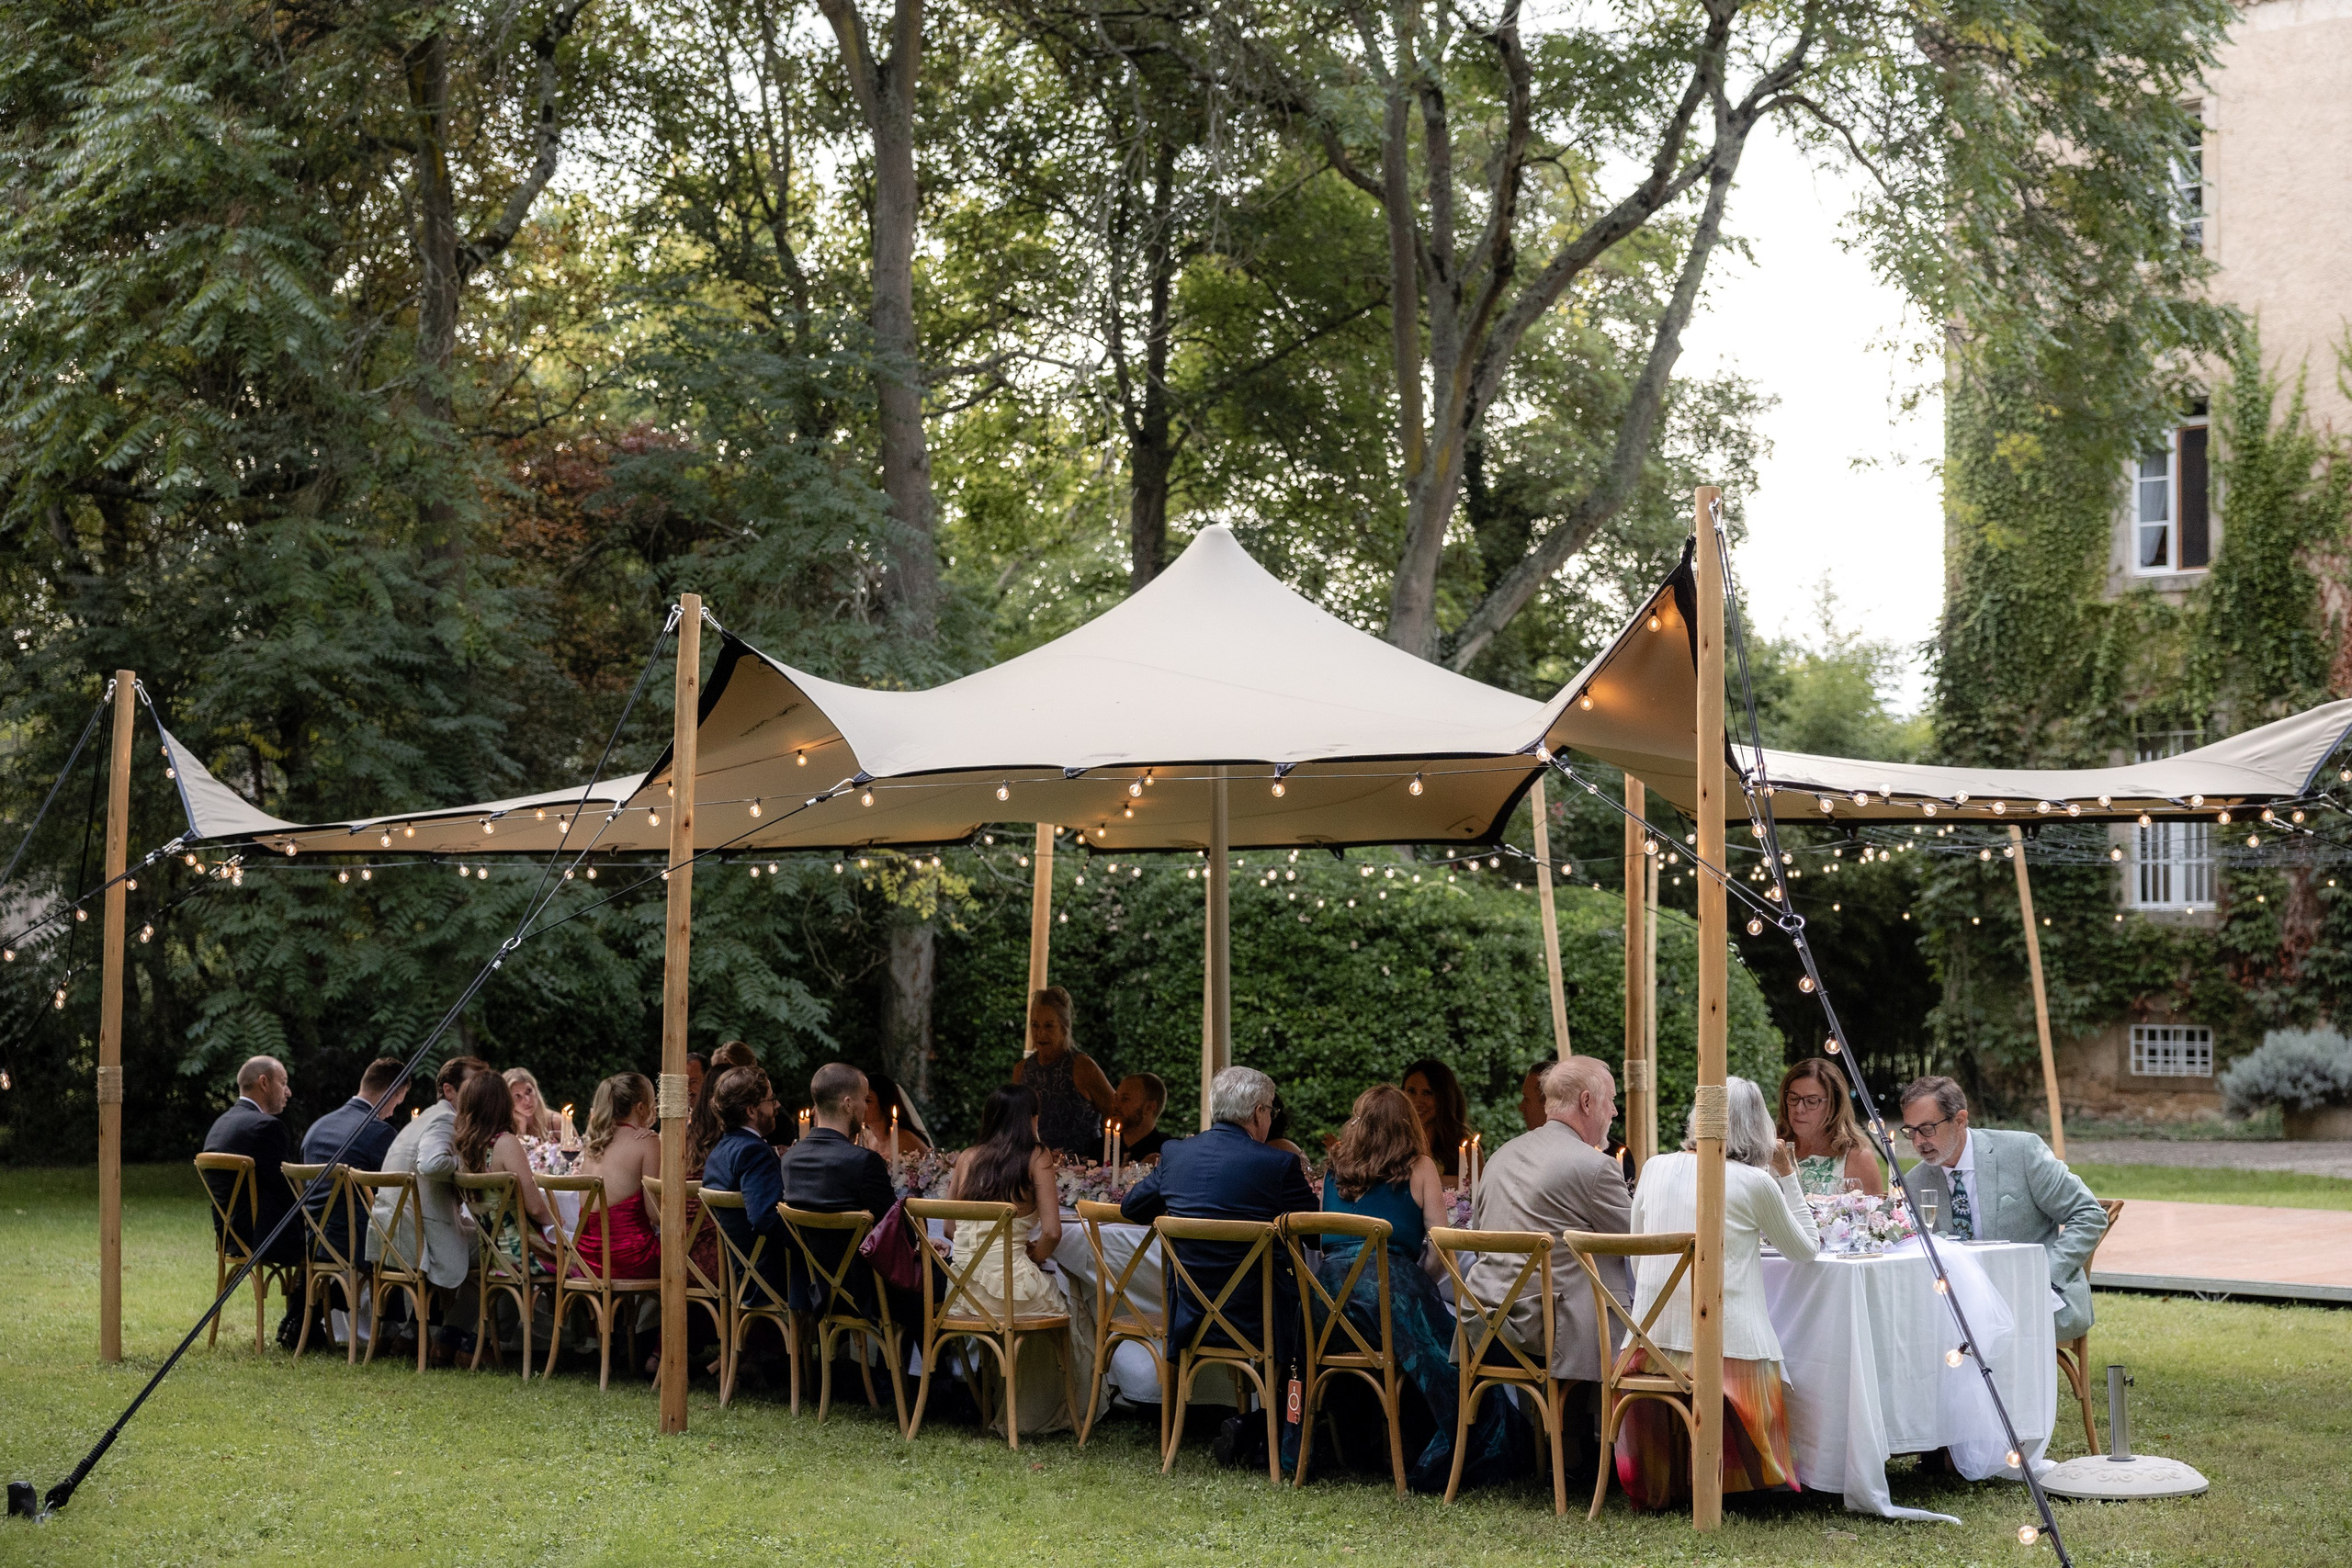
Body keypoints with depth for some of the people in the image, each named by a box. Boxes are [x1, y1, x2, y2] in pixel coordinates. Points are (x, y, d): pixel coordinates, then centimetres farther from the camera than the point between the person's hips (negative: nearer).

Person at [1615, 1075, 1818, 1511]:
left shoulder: (1655, 1169, 8)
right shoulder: (1755, 1183, -4)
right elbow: (1806, 1249, 12)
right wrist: (1788, 1175, 15)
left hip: (1654, 1339, 5)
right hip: (1726, 1342, -4)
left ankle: (1659, 1488, 15)